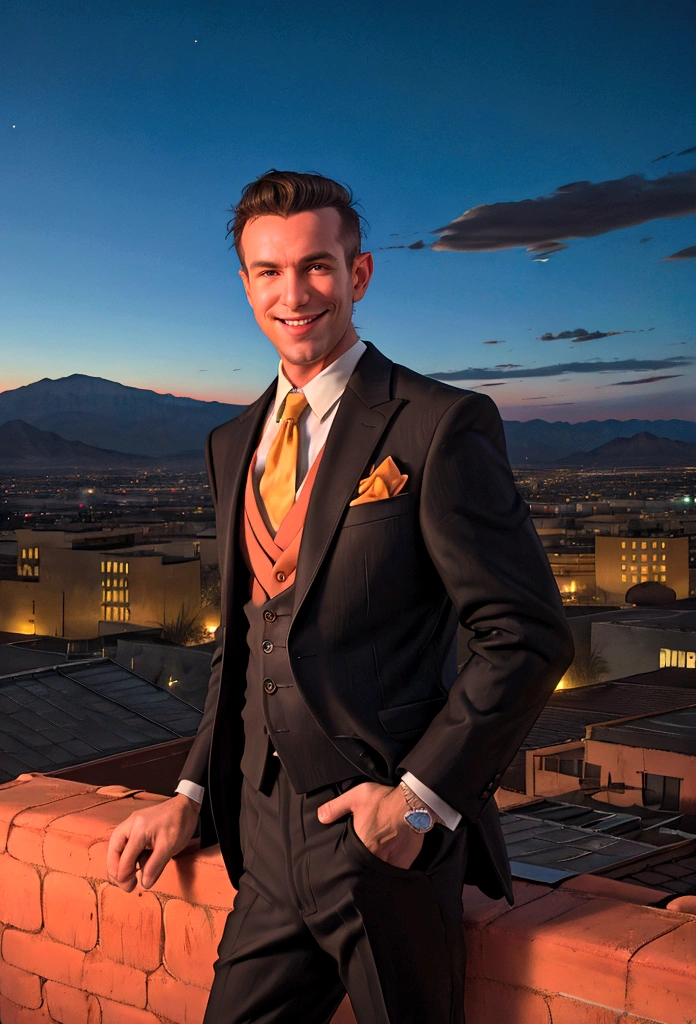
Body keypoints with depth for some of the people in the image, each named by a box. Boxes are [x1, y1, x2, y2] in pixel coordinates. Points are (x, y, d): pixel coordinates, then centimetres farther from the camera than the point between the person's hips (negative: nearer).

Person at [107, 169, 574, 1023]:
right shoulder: (233, 446, 11)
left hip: (384, 839, -5)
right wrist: (193, 794, 9)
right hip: (268, 846, 6)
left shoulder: (439, 427, -10)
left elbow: (528, 635, -11)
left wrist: (422, 796, -14)